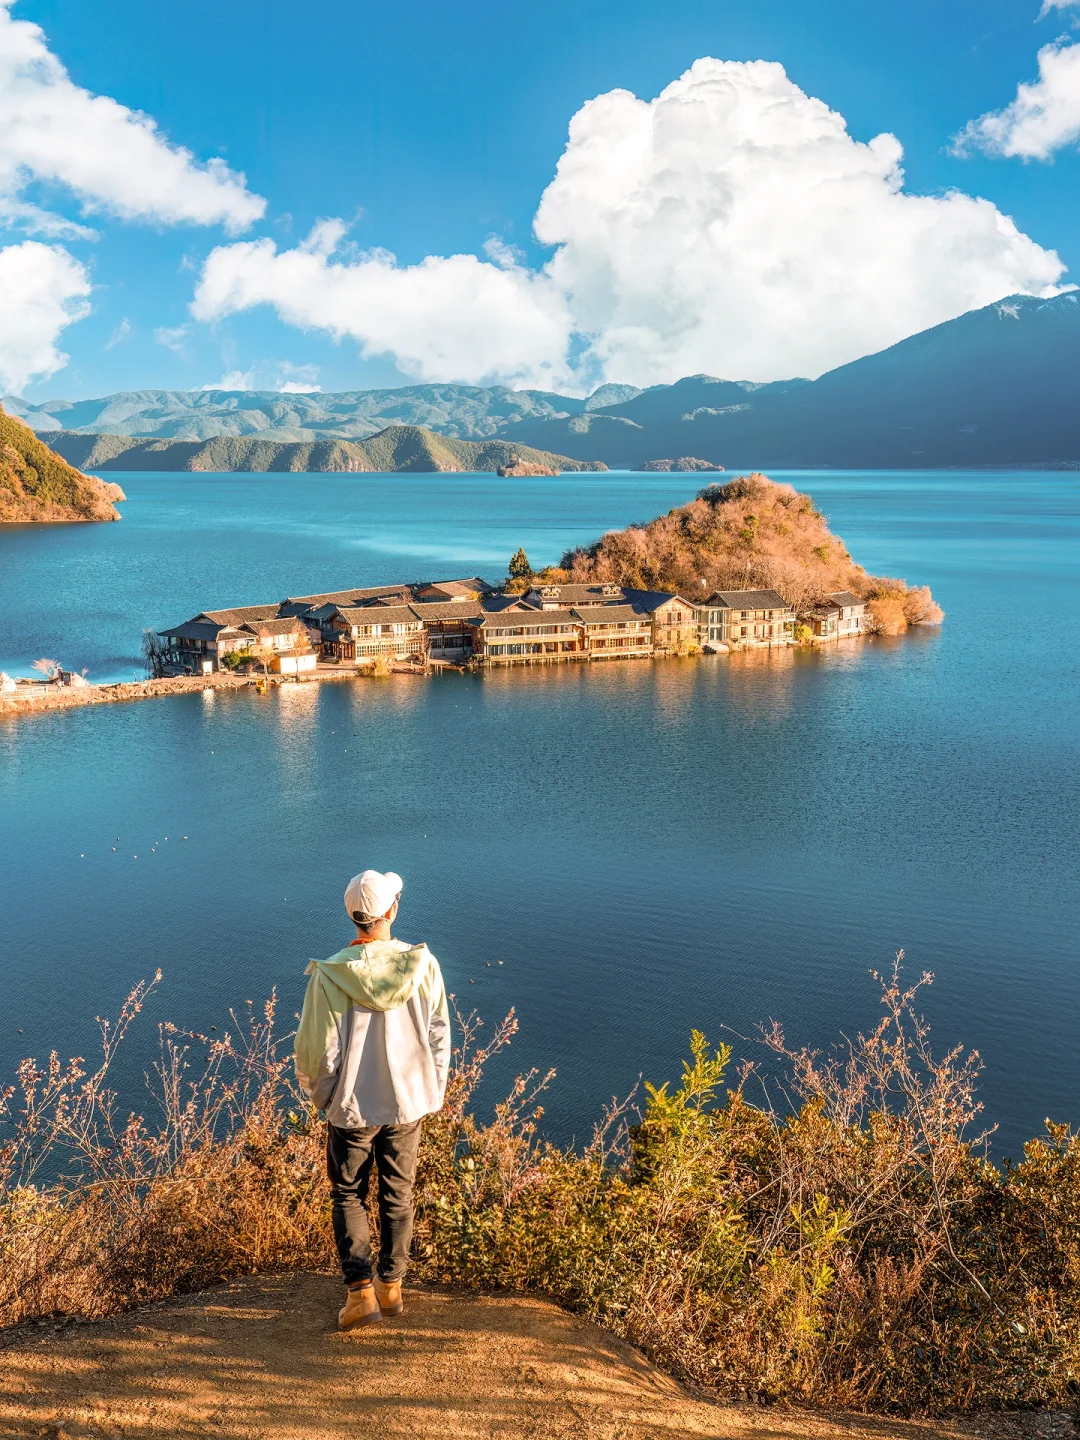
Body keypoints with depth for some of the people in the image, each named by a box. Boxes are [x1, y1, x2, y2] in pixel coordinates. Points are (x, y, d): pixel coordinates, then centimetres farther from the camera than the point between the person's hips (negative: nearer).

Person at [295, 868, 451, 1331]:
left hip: (352, 1106, -2)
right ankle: (391, 1284, 29)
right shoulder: (422, 964, -12)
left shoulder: (330, 975, -18)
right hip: (407, 1103, 2)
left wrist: (322, 1097, 7)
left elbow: (316, 1049, -12)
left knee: (348, 1196, 14)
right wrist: (431, 1094, 12)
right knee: (398, 1195, 18)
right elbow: (438, 1035, -3)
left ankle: (360, 1290, 6)